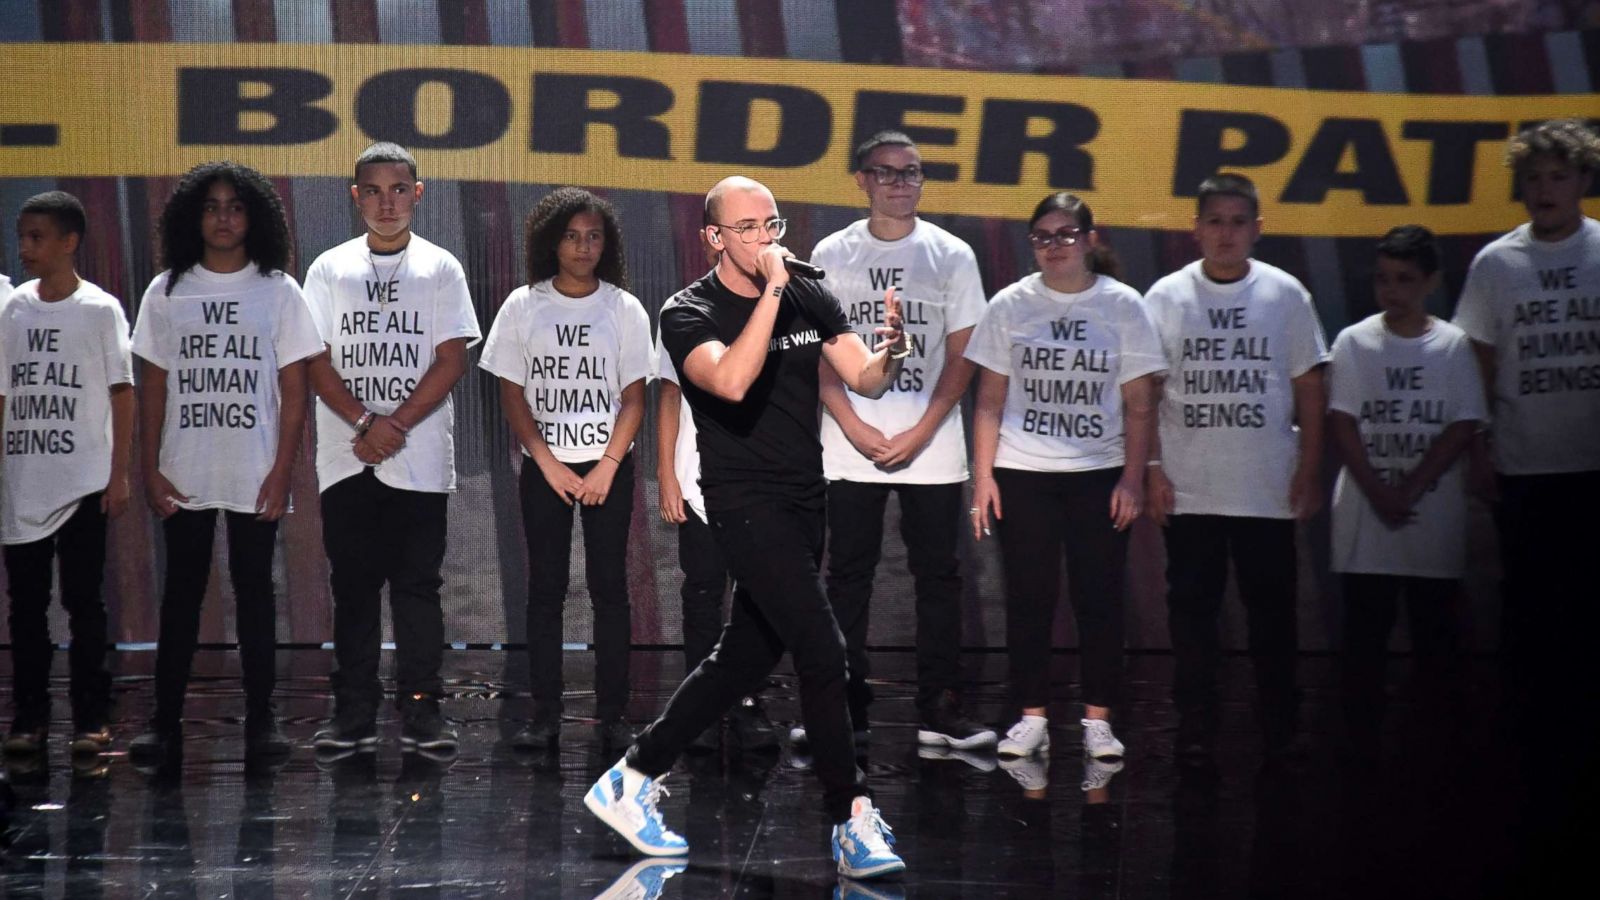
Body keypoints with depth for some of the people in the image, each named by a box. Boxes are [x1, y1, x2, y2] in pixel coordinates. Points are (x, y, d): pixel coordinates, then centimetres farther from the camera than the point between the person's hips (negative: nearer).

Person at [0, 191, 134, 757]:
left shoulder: (100, 310, -3)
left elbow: (121, 394, -3)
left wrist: (119, 475, -8)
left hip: (83, 486, -4)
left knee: (84, 604, -2)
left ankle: (92, 719, 3)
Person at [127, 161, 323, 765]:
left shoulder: (277, 291, 2)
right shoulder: (167, 292, 6)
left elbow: (294, 391, 1)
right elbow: (152, 387, 7)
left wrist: (282, 472, -6)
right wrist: (150, 471, 0)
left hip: (255, 479, -1)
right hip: (184, 477, 1)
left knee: (254, 589, 2)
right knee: (181, 591, 5)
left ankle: (260, 717, 8)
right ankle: (165, 719, 8)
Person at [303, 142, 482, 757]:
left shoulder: (440, 268, 5)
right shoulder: (330, 270, 8)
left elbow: (451, 360, -1)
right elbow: (316, 362, 3)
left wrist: (396, 424, -11)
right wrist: (365, 424, -10)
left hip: (420, 460, -1)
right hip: (347, 459, 1)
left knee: (418, 585, -1)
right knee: (354, 585, 3)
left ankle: (421, 710, 3)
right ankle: (354, 713, 7)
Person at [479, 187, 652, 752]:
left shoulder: (624, 308, 1)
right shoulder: (523, 307, 1)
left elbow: (634, 399, 1)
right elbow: (512, 396, 1)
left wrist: (607, 467, -10)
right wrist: (549, 465, -8)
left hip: (608, 467, 0)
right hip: (544, 468, 0)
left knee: (610, 589, -1)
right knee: (545, 589, 2)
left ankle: (612, 715, 3)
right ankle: (545, 716, 4)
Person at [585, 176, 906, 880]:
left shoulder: (809, 300, 8)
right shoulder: (690, 314, -9)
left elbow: (865, 380, 3)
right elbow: (731, 380, -28)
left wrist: (888, 353, -20)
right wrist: (772, 291, -24)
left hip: (803, 505, 7)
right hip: (746, 504, -7)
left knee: (743, 659, 12)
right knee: (822, 649, -17)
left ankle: (630, 783, 25)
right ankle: (854, 822, -11)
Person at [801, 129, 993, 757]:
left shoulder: (951, 256, 4)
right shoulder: (831, 255, 6)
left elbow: (961, 356, 2)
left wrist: (920, 433, -8)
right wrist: (857, 429, -8)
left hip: (931, 447, 0)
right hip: (850, 448, 0)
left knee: (937, 576, 0)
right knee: (847, 576, 2)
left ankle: (939, 709, 4)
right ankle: (846, 709, 7)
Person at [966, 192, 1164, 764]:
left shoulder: (1122, 306, 2)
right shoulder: (1010, 305, 4)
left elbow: (1139, 405, 2)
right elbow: (990, 399, 6)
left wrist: (1133, 478, -5)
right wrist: (982, 475, -1)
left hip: (1100, 474, -1)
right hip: (1022, 474, 1)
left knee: (1099, 598, -2)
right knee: (1028, 598, 2)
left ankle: (1098, 720, 5)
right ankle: (1032, 717, 9)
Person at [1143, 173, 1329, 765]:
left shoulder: (1284, 294, 2)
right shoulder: (1167, 297, 2)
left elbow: (1309, 388, 6)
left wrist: (1309, 471, 1)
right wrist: (1151, 469, -3)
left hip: (1269, 488, 0)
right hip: (1189, 489, 0)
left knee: (1271, 607, 4)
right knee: (1192, 609, 5)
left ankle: (1279, 729, 13)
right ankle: (1196, 726, 12)